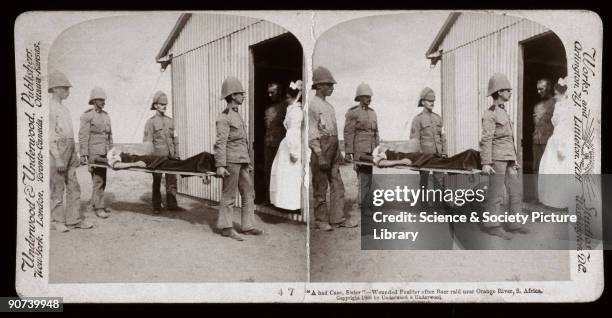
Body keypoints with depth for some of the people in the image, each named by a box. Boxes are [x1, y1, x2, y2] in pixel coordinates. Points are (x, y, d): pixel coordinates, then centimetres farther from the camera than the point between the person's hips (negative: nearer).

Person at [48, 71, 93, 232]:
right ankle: (58, 220, 9)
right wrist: (58, 158, -19)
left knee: (73, 186, 7)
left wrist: (75, 154, 18)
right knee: (57, 188, 0)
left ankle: (74, 219, 11)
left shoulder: (64, 109, 17)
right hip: (57, 150, -8)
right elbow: (50, 135, -14)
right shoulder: (50, 108, -9)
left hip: (70, 151, 8)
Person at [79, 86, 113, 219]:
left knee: (102, 179, 10)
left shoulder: (106, 116, 13)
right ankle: (99, 207, -4)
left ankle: (94, 203, 22)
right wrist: (83, 155, -14)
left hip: (104, 153, 7)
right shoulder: (87, 116, -7)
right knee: (98, 179, -8)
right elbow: (83, 136, -10)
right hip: (94, 152, -7)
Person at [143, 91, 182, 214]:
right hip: (157, 156, -4)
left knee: (172, 180, 2)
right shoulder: (151, 122, -3)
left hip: (170, 157, 4)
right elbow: (147, 142, -6)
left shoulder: (170, 121, 12)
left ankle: (171, 204, 10)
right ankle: (156, 207, 12)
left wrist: (177, 154, 11)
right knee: (157, 182, 4)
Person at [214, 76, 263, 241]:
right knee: (229, 195, -2)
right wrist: (220, 165, -22)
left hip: (242, 161, 9)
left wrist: (248, 162, 23)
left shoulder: (237, 116, 18)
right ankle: (226, 227, 6)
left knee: (248, 194, 10)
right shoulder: (224, 117, -9)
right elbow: (220, 142, -15)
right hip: (231, 160, -9)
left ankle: (247, 226, 16)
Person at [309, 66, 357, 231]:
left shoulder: (329, 106, 16)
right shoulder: (313, 105, -10)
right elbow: (312, 134, -14)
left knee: (338, 185, 5)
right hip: (321, 150, -8)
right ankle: (321, 219, 10)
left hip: (333, 150, 8)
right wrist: (320, 156, -18)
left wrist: (338, 152, 18)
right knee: (320, 187, 1)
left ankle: (338, 218, 9)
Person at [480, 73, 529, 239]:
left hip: (508, 158, 9)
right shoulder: (490, 114, -9)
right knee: (496, 194, -4)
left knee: (516, 190, 8)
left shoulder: (504, 113, 19)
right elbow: (485, 140, -16)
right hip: (497, 158, -9)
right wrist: (486, 163, -23)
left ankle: (514, 224, 15)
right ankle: (493, 226, 2)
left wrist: (514, 160, 22)